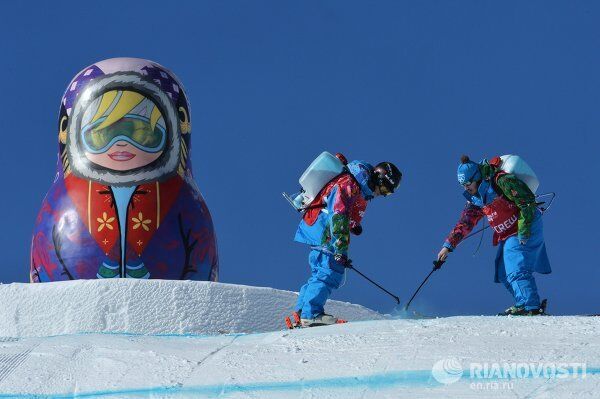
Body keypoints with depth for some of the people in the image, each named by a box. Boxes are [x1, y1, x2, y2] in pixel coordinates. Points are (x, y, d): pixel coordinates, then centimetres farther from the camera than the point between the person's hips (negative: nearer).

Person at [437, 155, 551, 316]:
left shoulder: (502, 182, -19)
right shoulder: (475, 198, 7)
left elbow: (528, 201, -19)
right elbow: (465, 222, 12)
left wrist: (523, 229, -23)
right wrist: (448, 245, 4)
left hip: (525, 229, -9)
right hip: (505, 236, 9)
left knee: (516, 269, -19)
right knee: (504, 274, 3)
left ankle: (530, 307, -22)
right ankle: (524, 303, 2)